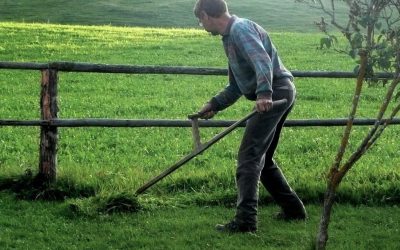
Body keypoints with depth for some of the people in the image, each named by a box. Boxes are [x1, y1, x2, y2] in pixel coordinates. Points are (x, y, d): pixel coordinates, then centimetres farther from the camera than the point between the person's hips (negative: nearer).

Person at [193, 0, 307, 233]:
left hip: (275, 92, -10)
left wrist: (264, 93, -39)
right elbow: (236, 86, 30)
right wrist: (214, 104, 21)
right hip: (281, 93, 10)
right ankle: (293, 209, 27)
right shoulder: (230, 36, 23)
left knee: (249, 157, -13)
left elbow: (262, 60, -27)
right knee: (263, 159, 19)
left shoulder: (240, 28, -10)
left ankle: (246, 219, -18)